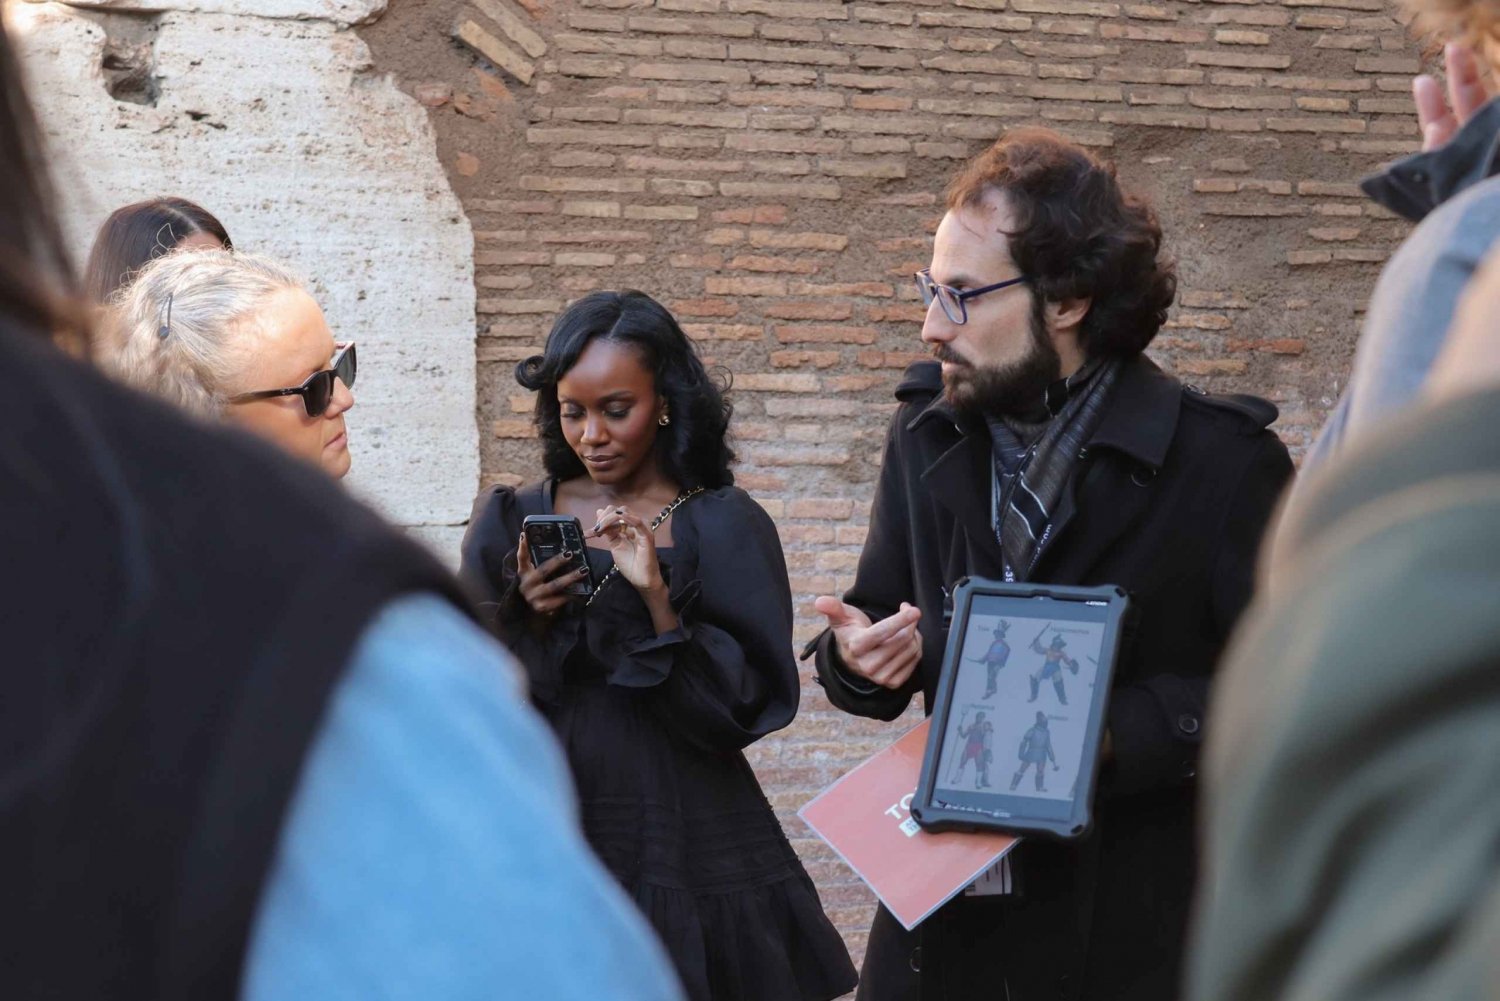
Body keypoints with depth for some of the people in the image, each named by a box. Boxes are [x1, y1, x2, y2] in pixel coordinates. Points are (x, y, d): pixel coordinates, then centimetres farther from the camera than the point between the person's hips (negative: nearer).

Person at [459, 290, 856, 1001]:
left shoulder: (724, 527, -2)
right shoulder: (510, 523, 4)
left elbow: (745, 708, -9)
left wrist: (658, 601, -19)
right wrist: (526, 621, -13)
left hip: (683, 833, -2)